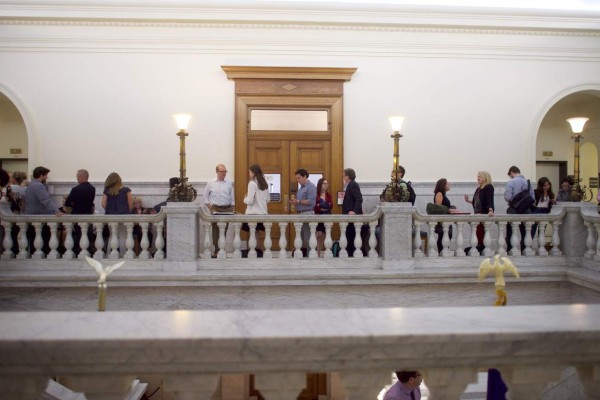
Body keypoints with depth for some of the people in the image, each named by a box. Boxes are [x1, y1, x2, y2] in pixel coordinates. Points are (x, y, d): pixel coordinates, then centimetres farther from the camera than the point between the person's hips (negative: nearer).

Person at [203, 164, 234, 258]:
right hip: (216, 209, -2)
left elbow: (232, 198, 10)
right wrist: (210, 208, -1)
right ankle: (216, 250, 0)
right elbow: (205, 197, 8)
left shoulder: (229, 183, 7)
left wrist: (232, 210, 4)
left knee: (224, 230, 5)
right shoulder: (210, 183, 3)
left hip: (227, 209, 2)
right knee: (216, 230, -4)